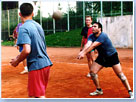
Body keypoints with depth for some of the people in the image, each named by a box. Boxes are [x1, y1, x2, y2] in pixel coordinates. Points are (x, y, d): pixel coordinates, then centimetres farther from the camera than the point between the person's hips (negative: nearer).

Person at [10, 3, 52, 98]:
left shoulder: (24, 28, -13)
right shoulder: (38, 25, 12)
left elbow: (27, 50, -24)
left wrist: (17, 61, -6)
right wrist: (20, 56, 22)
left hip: (36, 65, -8)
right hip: (46, 63, 9)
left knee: (39, 96, 0)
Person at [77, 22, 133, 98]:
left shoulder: (103, 36, -28)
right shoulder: (91, 36, -8)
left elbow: (93, 46, -37)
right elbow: (88, 44, -27)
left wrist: (84, 53, -45)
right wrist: (82, 52, -46)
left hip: (112, 56, -6)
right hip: (102, 57, 6)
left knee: (120, 74, -10)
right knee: (92, 71, -5)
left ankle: (130, 92, 4)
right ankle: (99, 90, 13)